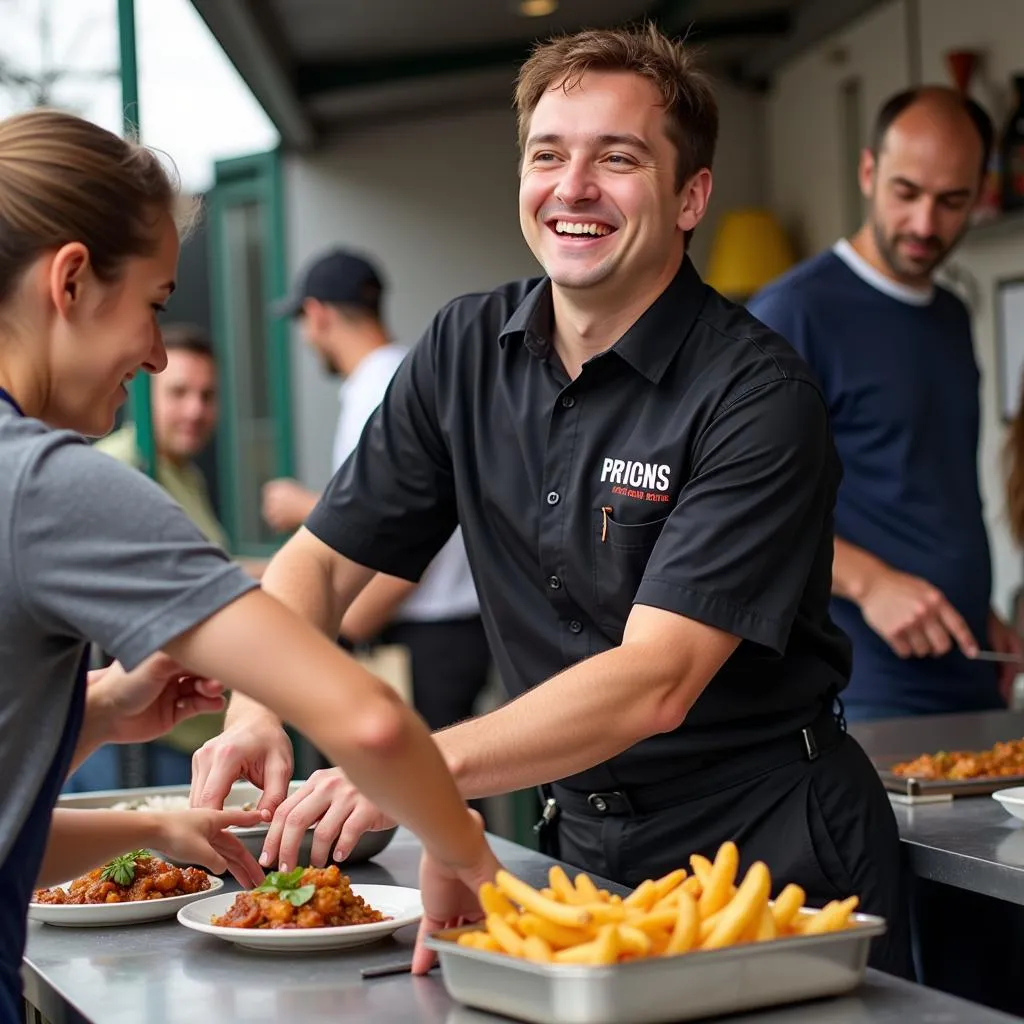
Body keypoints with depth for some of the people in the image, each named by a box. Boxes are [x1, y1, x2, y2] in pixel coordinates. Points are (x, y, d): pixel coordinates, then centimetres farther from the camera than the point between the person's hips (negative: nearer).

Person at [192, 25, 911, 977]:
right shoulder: (466, 350, -1)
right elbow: (321, 560, 2)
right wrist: (255, 717, -18)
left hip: (764, 840, -4)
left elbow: (656, 682, -27)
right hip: (582, 839, 5)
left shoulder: (756, 395, -19)